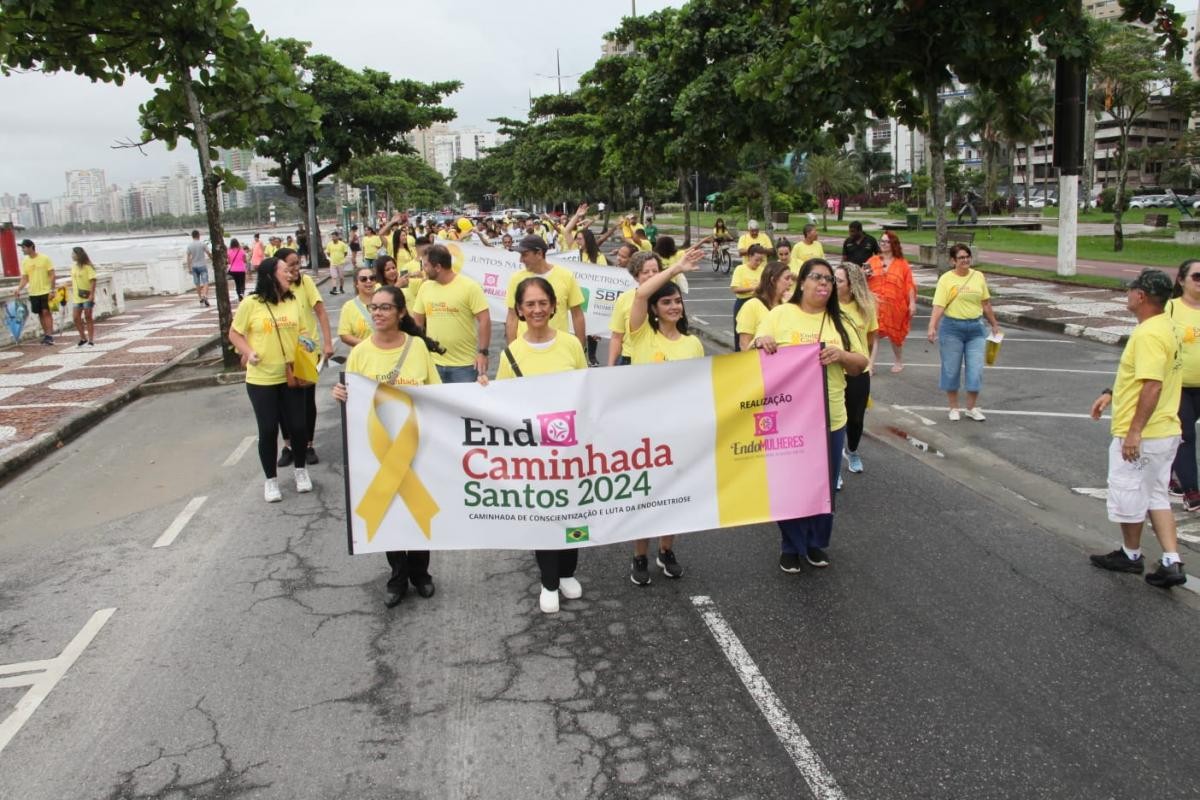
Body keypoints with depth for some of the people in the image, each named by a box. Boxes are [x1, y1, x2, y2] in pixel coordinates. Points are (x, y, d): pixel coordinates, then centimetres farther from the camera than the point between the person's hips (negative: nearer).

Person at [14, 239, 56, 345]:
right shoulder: (24, 261, 6)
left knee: (46, 312, -9)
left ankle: (49, 335, -9)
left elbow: (52, 275, -6)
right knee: (40, 313, 9)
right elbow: (24, 278, 7)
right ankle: (45, 334, 17)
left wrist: (52, 289, -12)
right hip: (33, 292, 5)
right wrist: (19, 289, -7)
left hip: (45, 291, -5)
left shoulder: (44, 258, -7)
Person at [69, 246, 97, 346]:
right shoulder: (74, 266, 10)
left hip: (87, 297, -6)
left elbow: (93, 281, -14)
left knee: (88, 317, -1)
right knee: (76, 317, 3)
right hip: (76, 297, 6)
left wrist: (92, 294, -21)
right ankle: (83, 338, 17)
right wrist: (73, 293, 14)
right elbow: (73, 281, 16)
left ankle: (91, 340, 6)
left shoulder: (87, 267, -10)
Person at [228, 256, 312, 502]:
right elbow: (234, 334, -2)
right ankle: (271, 480, 21)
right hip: (261, 379, -3)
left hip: (291, 376, 3)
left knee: (297, 425, 8)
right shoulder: (251, 304, -10)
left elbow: (302, 331, 13)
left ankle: (300, 470, 32)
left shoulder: (293, 301, 3)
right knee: (268, 429, 4)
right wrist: (249, 352, -17)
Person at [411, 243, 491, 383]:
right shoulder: (425, 287, 4)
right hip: (432, 362, 5)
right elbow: (417, 320, 12)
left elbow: (484, 320, -11)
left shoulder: (470, 286, -10)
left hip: (465, 364, -4)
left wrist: (483, 352, -16)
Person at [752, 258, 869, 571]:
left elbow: (861, 365, 7)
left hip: (830, 419, 3)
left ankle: (816, 543, 32)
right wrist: (760, 342, -25)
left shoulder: (840, 321, 6)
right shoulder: (779, 314, -2)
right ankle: (791, 546, 24)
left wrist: (841, 355, -15)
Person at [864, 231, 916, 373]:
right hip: (875, 304, 1)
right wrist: (865, 274, -12)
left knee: (895, 334, 13)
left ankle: (899, 362, 33)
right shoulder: (872, 260, 5)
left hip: (894, 305, -1)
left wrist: (912, 303, -7)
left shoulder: (902, 263, 0)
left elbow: (909, 284, -2)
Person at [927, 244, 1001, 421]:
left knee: (976, 368, 2)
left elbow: (986, 304, 14)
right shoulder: (946, 279, -7)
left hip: (976, 328, 3)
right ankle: (954, 408, 20)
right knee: (951, 369, 5)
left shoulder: (978, 276, 5)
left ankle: (972, 407, 17)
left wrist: (994, 325, 18)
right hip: (952, 328, -3)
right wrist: (932, 327, -26)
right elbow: (938, 306, -15)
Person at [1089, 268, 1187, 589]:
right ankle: (1172, 563, 13)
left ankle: (1131, 554, 26)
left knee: (1127, 494, 8)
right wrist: (1111, 394, 18)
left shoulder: (1149, 334, -22)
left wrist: (1135, 431, -26)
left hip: (1140, 437, -10)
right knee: (1156, 496, 16)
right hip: (1165, 431, 10)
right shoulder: (1164, 327, 10)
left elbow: (1152, 385, -28)